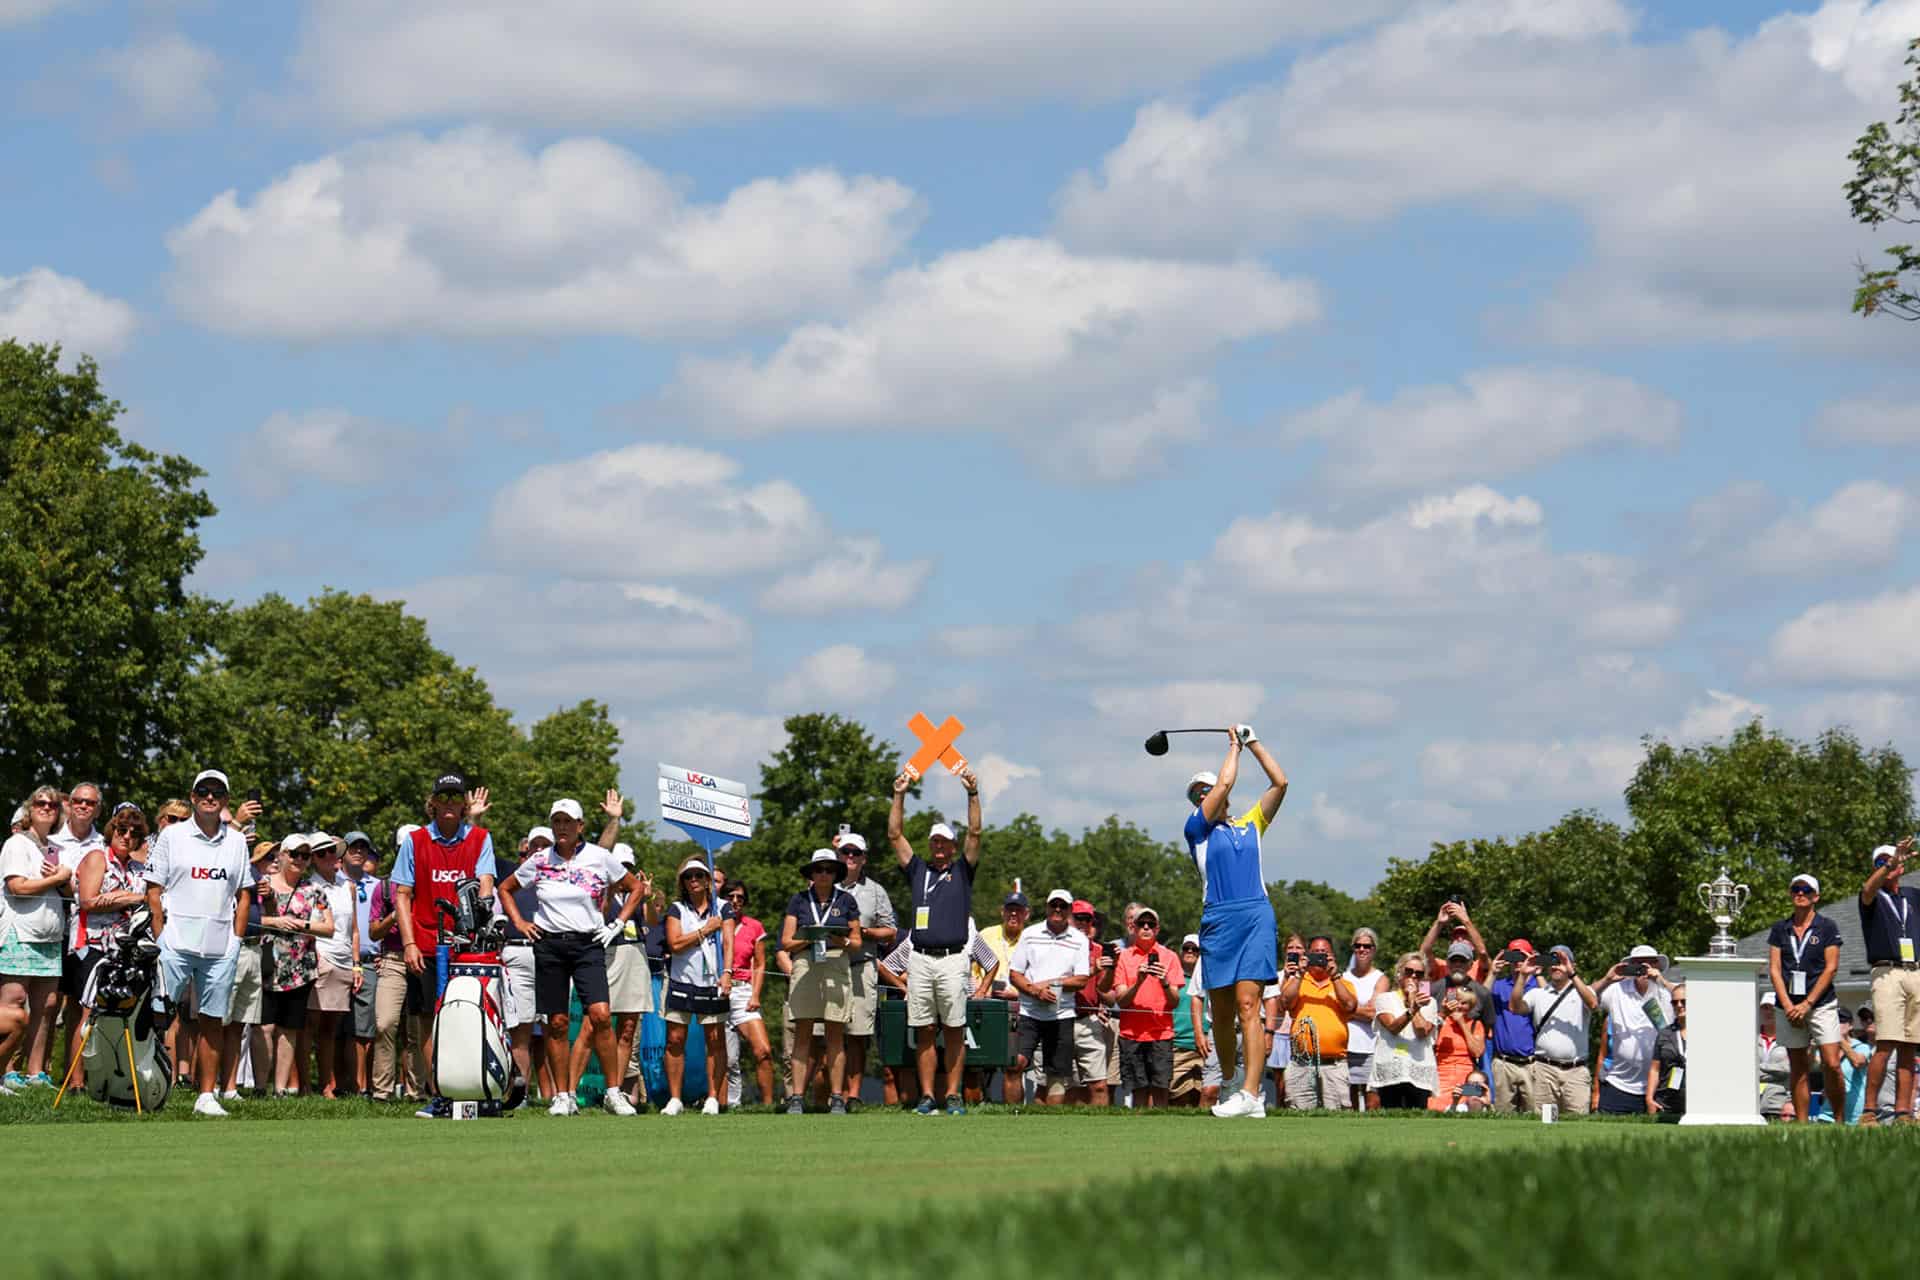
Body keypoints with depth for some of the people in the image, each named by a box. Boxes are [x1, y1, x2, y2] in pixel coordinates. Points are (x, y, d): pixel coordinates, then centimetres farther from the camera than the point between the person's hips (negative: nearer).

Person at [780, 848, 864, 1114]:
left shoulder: (845, 900, 11)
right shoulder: (798, 900, 10)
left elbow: (857, 941, 12)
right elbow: (786, 942, 7)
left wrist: (842, 942, -9)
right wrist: (809, 939, -10)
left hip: (836, 966, 0)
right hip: (804, 965, 0)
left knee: (836, 1036, 0)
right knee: (802, 1034, -4)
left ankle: (837, 1098, 1)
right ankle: (796, 1098, -6)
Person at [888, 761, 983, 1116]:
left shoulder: (962, 871, 12)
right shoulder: (918, 870, 18)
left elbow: (975, 834, 2)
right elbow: (895, 835, 12)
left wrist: (973, 794, -7)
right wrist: (899, 795, 6)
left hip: (953, 959, -2)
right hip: (920, 959, 2)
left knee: (954, 1031, -2)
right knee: (924, 1032, 1)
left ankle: (953, 1096, 0)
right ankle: (926, 1096, 2)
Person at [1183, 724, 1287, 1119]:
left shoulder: (1250, 825, 21)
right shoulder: (1197, 828, 13)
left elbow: (1280, 783, 17)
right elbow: (1226, 783, 3)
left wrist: (1253, 742, 22)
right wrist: (1234, 746, 16)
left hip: (1256, 916, 0)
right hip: (1218, 920, 0)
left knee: (1247, 1003, -13)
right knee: (1222, 1011, 3)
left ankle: (1251, 1094, -21)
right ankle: (1230, 1080, 24)